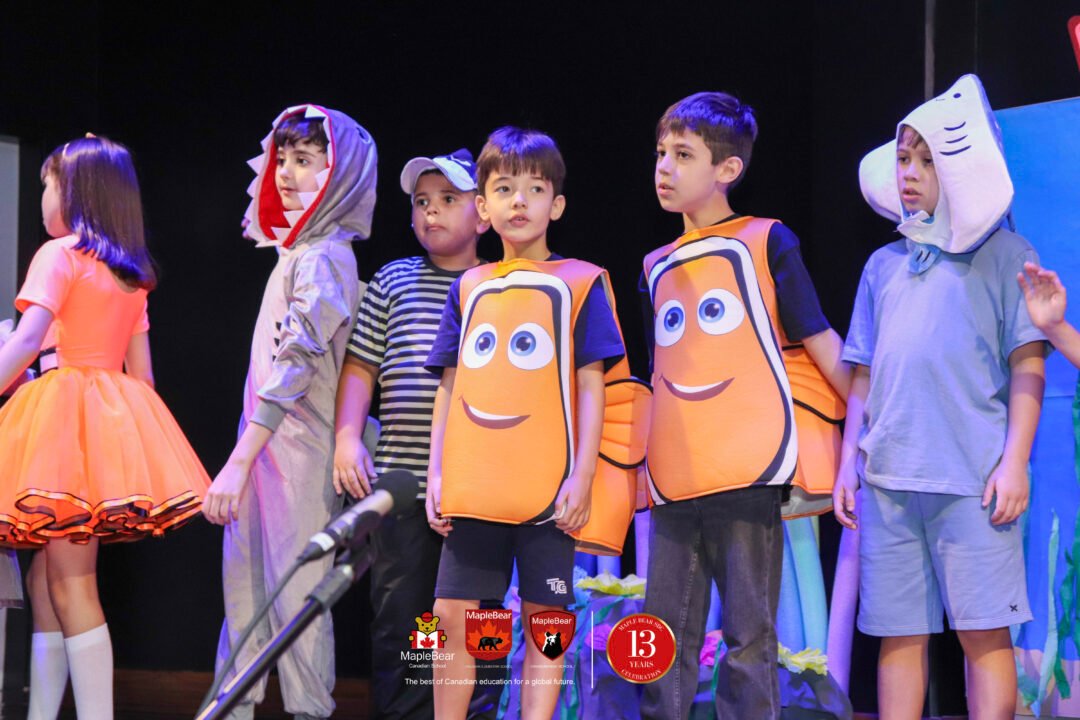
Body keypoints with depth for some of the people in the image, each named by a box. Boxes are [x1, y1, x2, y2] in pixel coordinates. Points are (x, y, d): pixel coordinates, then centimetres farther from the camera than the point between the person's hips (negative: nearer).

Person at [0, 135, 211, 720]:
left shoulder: (59, 255, -5)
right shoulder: (131, 274, 18)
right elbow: (141, 370, 18)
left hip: (65, 409, -8)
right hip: (117, 415, 8)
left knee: (71, 586, -8)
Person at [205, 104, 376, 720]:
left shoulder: (323, 258, -13)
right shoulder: (297, 251, 16)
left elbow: (296, 364, -22)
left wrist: (239, 461, -25)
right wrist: (242, 461, 15)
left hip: (299, 453, -9)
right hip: (268, 446, 9)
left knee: (294, 591, -6)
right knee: (245, 583, 12)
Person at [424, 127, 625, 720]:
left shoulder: (579, 284, 2)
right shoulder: (468, 289, 13)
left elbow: (590, 387, -2)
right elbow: (448, 388, 13)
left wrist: (582, 477, -9)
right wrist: (437, 474, 5)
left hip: (547, 489, -3)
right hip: (473, 488, 3)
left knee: (544, 621, 0)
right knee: (453, 617, 4)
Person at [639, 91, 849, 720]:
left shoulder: (765, 242, 3)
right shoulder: (658, 268, 18)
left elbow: (820, 343, 2)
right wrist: (639, 464, 20)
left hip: (748, 472, -5)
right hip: (675, 480, 6)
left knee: (749, 638, -4)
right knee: (665, 639, 5)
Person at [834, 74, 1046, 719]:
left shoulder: (1003, 255, 5)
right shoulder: (884, 266, 19)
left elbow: (1028, 365, -1)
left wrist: (1015, 460, -10)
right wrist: (849, 463, 12)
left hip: (973, 480, -4)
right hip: (889, 480, 5)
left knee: (985, 631, -6)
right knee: (899, 634, 4)